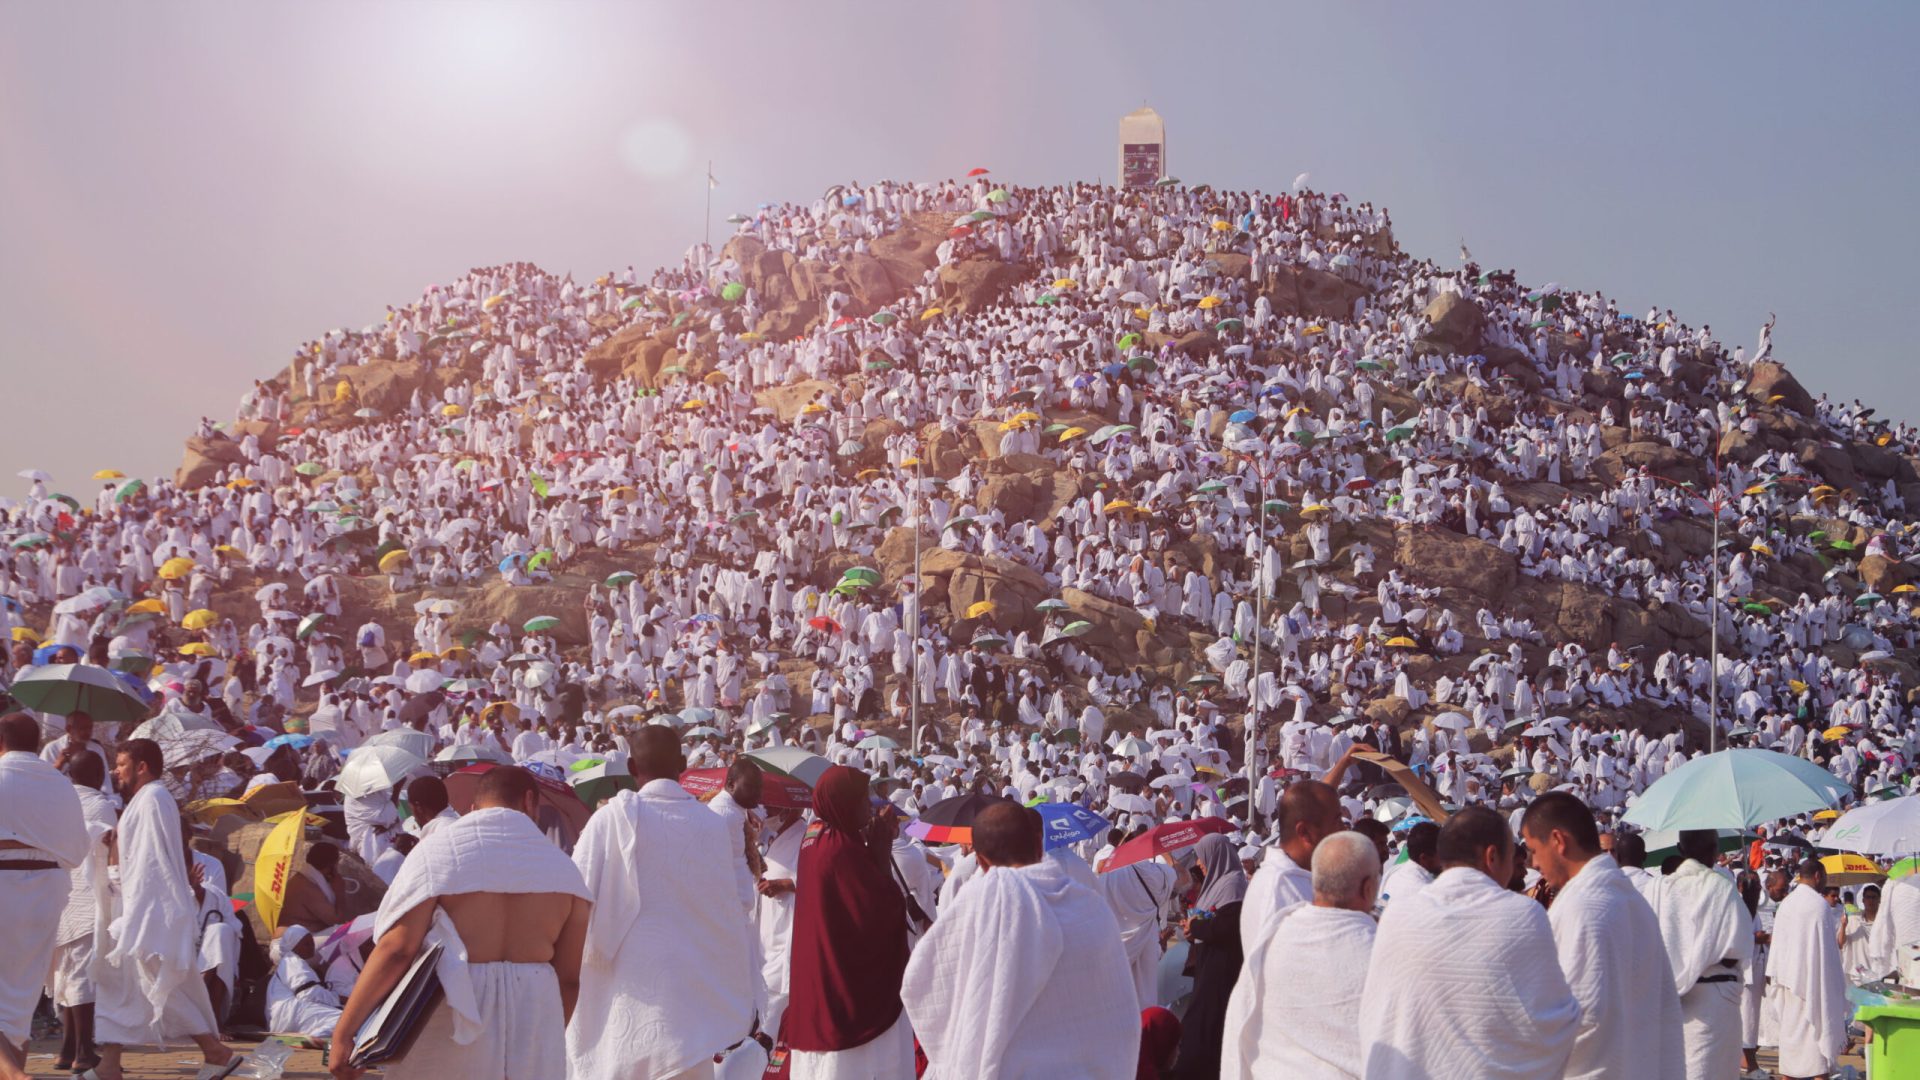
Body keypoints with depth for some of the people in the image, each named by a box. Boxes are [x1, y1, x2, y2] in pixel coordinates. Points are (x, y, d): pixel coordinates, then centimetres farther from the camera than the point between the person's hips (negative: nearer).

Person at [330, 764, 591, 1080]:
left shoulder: (439, 850, -5)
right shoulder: (563, 867, 3)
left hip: (450, 1029, -2)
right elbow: (570, 977, 4)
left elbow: (396, 949, -12)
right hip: (534, 1016, 3)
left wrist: (343, 1031, -8)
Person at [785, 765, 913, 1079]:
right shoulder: (842, 849, -23)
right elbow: (883, 913, -21)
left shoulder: (814, 838, 5)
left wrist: (871, 850, 1)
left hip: (818, 975, 10)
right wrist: (882, 854, -13)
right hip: (850, 980, -10)